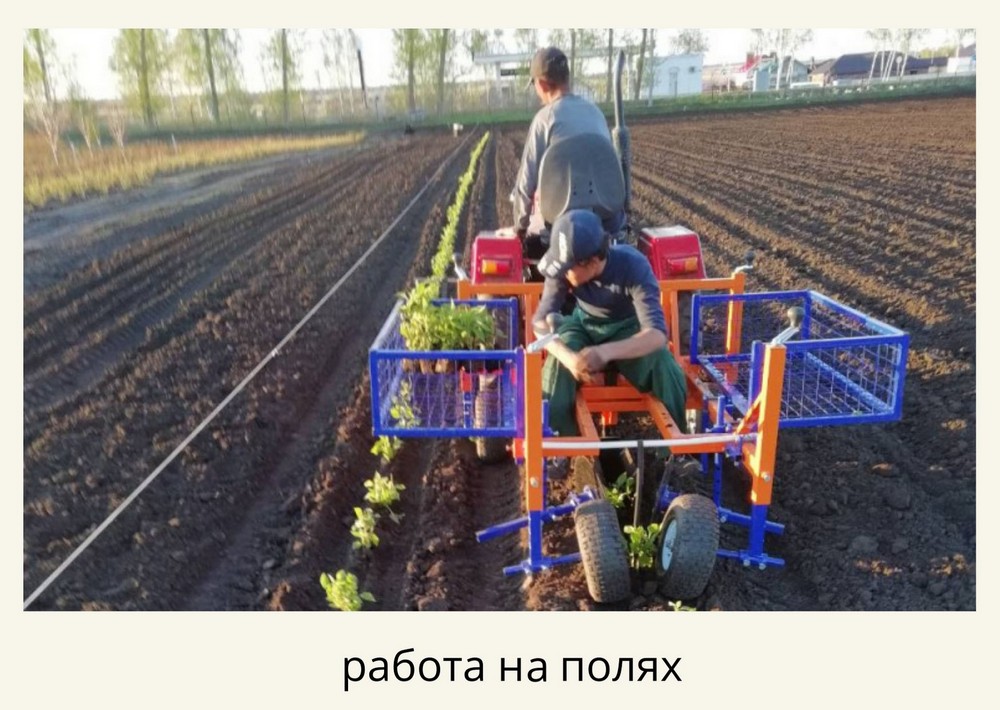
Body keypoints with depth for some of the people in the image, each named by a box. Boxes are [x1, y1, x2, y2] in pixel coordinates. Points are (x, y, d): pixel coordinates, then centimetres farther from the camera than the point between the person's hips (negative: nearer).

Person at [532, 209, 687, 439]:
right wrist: (568, 357, -46)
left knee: (669, 375, -28)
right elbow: (541, 321, -25)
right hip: (584, 325, 2)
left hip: (626, 328, -1)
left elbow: (657, 333, -39)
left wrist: (606, 352, -58)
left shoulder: (633, 266, -33)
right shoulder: (563, 268, -26)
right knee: (556, 371, -30)